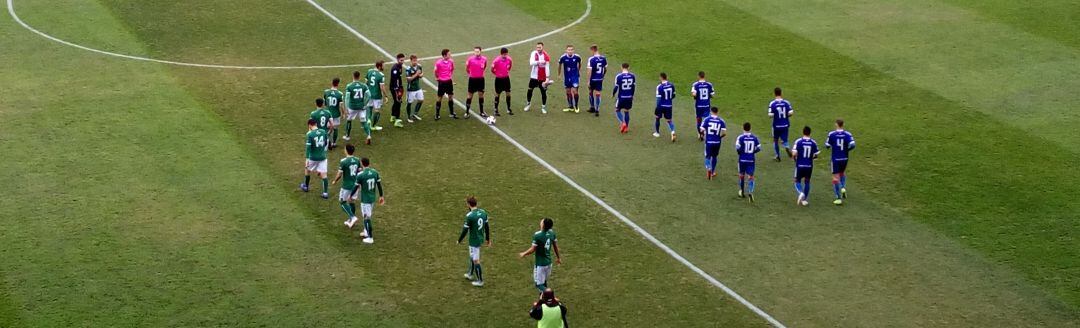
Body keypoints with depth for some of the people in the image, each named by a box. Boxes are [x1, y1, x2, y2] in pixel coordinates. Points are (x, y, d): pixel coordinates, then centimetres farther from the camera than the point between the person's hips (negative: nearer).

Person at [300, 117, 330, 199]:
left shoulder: (310, 134, -15)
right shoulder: (323, 132, -2)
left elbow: (308, 147, -18)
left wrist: (306, 159, -17)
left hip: (313, 158, -3)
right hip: (322, 157, 3)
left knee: (307, 170, 23)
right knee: (323, 174, 3)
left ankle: (305, 187, 40)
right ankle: (325, 193, -2)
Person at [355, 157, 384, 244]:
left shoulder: (360, 175, -19)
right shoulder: (375, 172, -2)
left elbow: (356, 187, -12)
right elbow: (379, 185, 4)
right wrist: (381, 196, 15)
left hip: (365, 199, -7)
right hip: (373, 198, 7)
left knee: (367, 217, -1)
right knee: (367, 215, 25)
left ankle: (370, 237, 1)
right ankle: (366, 232, 39)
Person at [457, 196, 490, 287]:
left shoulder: (469, 216, -24)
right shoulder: (483, 212, -2)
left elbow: (465, 230, -18)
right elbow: (487, 226, 6)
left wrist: (459, 240, -2)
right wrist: (488, 239, 18)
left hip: (474, 241, -8)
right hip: (481, 239, 8)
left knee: (475, 261, 4)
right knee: (472, 256, 28)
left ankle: (480, 281, 13)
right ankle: (470, 274, 44)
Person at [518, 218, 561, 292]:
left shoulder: (537, 235, -24)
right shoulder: (551, 233, -4)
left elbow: (532, 250, -18)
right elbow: (555, 246, 9)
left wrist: (524, 254, 1)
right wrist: (558, 257, 24)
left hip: (540, 264, -7)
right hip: (548, 262, 7)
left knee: (539, 284, 2)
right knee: (544, 281, 22)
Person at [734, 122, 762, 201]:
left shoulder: (740, 138, -10)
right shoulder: (754, 137, -1)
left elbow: (737, 148, -18)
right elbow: (759, 148, 1)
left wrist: (739, 152, 3)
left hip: (742, 159, -1)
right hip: (751, 160, 1)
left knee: (741, 175, 18)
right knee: (750, 177, -1)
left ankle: (742, 192, 33)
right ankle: (750, 192, -22)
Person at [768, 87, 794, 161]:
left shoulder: (772, 103, -13)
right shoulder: (786, 103, -7)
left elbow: (770, 115, -17)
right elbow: (791, 113, -12)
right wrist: (785, 116, 9)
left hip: (776, 125, -1)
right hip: (785, 125, 1)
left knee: (775, 140, 19)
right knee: (785, 140, 11)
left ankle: (778, 156, 23)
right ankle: (787, 147, -22)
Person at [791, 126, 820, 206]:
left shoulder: (798, 142, -11)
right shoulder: (813, 143, -4)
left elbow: (794, 154, -15)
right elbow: (815, 155, 0)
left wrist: (794, 158, 7)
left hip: (800, 165, -2)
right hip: (809, 166, 2)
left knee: (797, 181, 12)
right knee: (807, 182, 14)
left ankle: (801, 193, -16)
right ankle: (804, 199, 14)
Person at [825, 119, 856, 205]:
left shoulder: (831, 134, -10)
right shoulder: (847, 134, -7)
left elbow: (827, 145, -4)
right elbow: (852, 145, -17)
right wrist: (846, 149, 3)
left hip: (835, 159, -2)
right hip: (844, 158, 2)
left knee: (836, 177, 2)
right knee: (843, 173, 30)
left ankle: (839, 198, -1)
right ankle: (843, 187, 7)